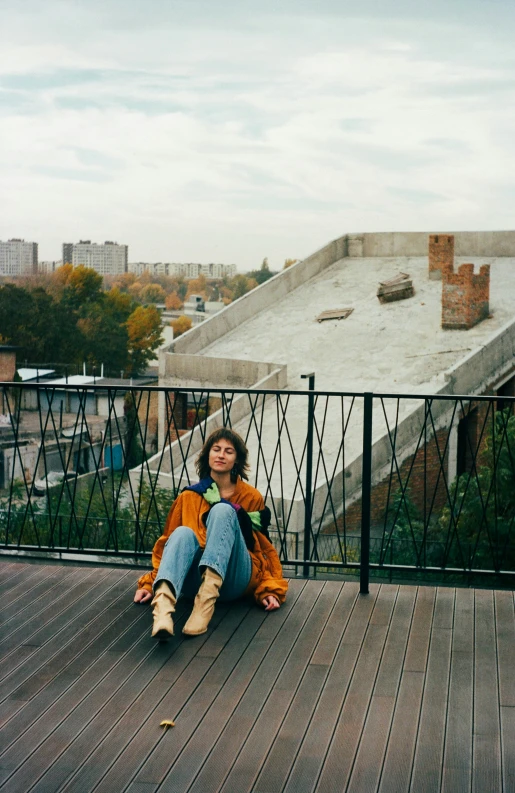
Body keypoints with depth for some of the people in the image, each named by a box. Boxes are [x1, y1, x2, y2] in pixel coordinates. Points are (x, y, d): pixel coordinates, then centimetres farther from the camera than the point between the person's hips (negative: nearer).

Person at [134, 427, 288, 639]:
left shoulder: (251, 497, 12)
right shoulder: (189, 497, 14)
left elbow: (265, 548, 12)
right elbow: (166, 544, 16)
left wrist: (271, 590, -2)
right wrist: (149, 583, 4)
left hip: (235, 580, -1)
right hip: (194, 580, 1)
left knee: (222, 510, -25)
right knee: (183, 533, -31)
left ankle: (207, 600, -46)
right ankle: (162, 604, -59)